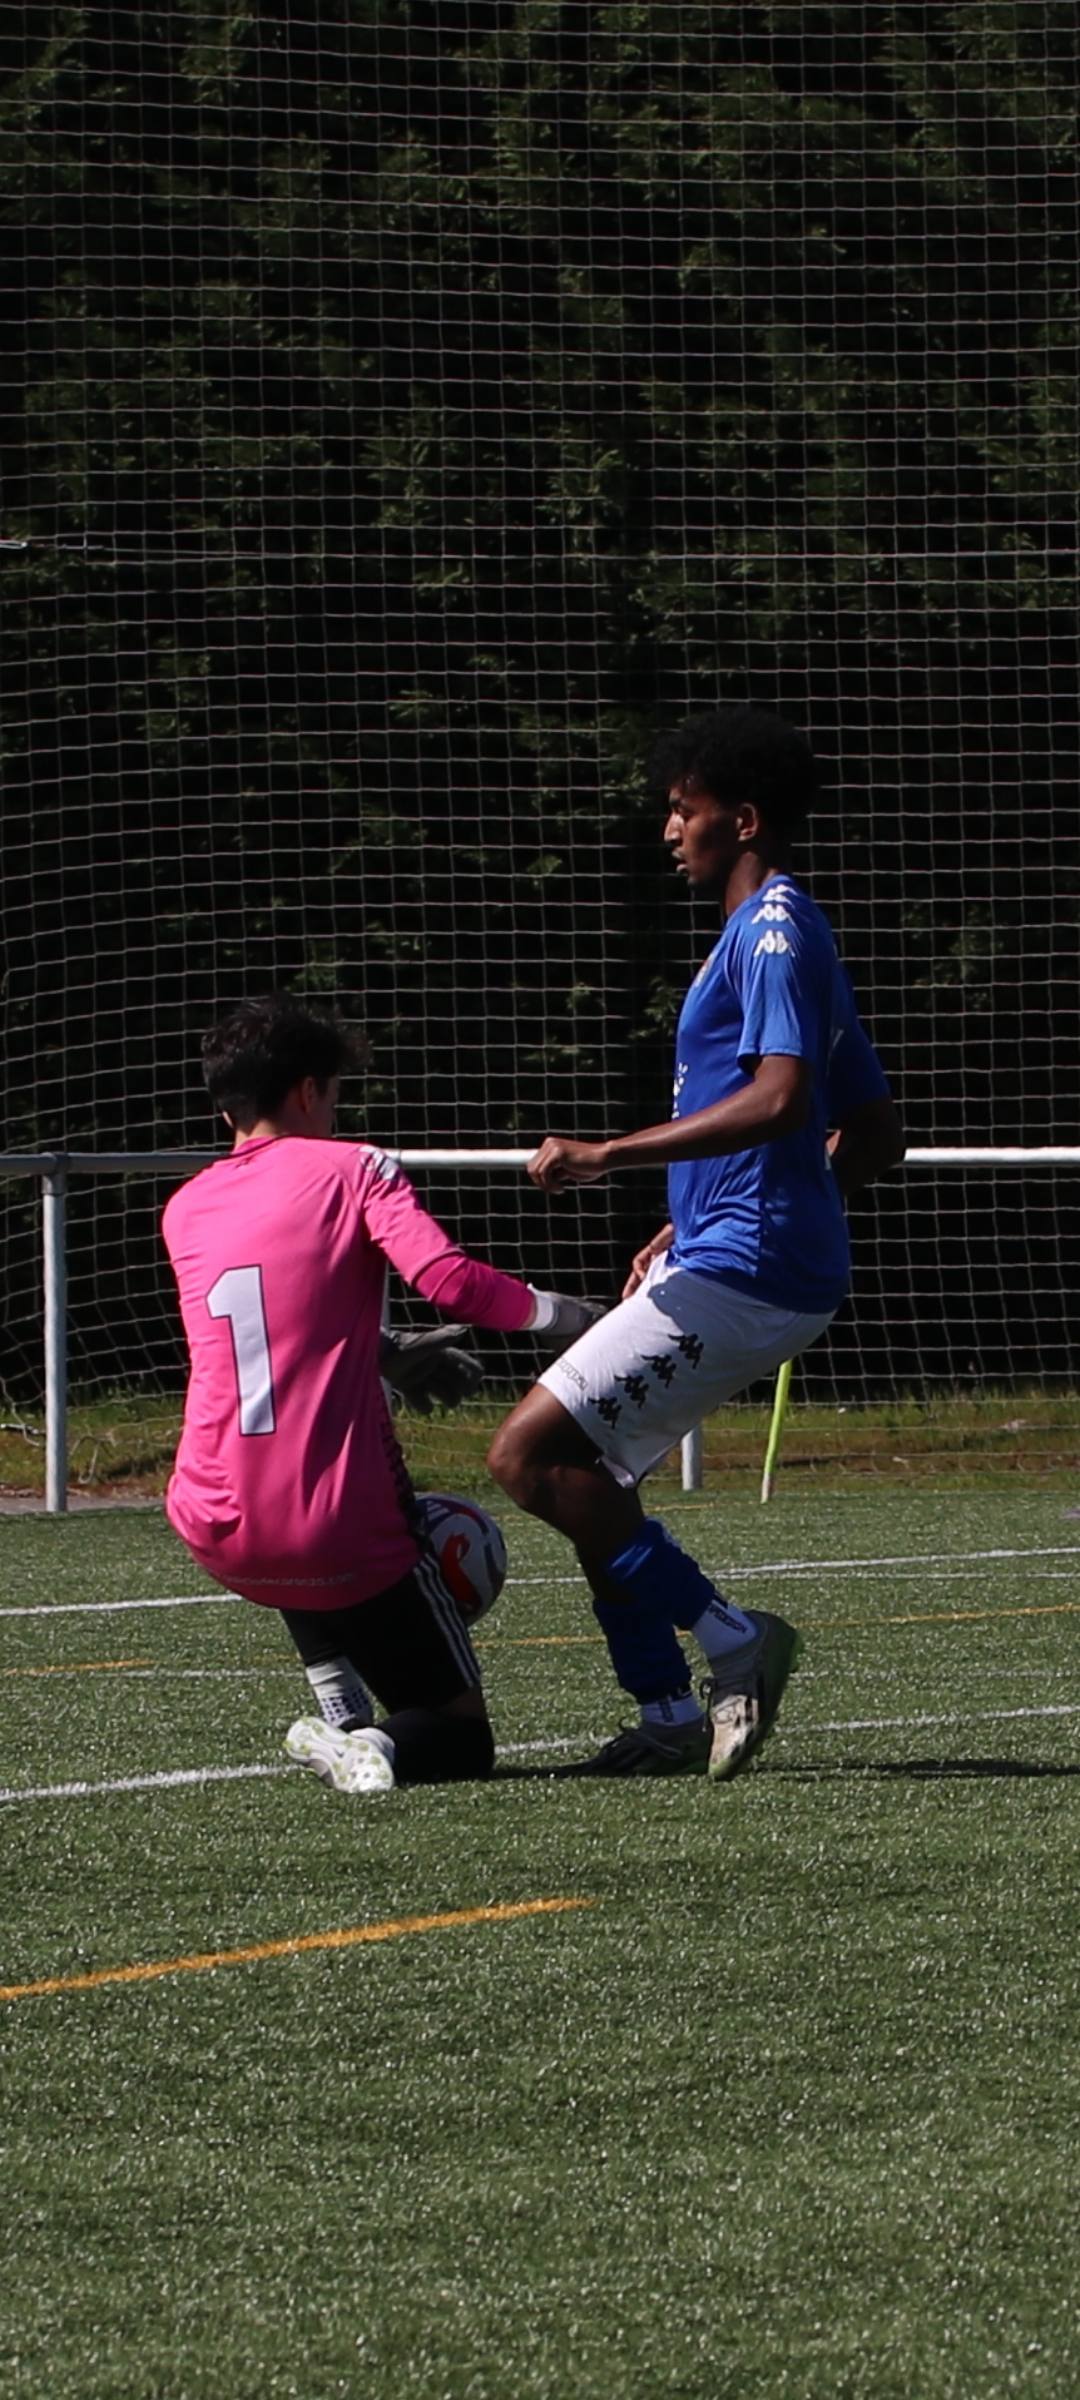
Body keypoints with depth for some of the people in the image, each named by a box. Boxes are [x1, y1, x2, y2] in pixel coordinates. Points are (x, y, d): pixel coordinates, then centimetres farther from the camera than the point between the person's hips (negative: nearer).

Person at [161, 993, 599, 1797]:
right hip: (348, 1541, -4)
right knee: (461, 1731, 12)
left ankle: (343, 1718, 26)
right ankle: (378, 1751, -23)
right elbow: (445, 1276, -17)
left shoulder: (186, 1210, 14)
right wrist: (551, 1314, -3)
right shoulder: (352, 1169, 0)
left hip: (216, 1535, 4)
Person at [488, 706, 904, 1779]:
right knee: (584, 1468, 14)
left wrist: (610, 1155, -26)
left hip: (741, 1273, -11)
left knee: (530, 1454, -14)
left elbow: (779, 1096, -26)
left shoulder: (773, 929, -11)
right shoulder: (776, 932, 21)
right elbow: (874, 1136, 25)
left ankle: (730, 1638, -11)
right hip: (731, 1259, 11)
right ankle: (670, 1716, 13)